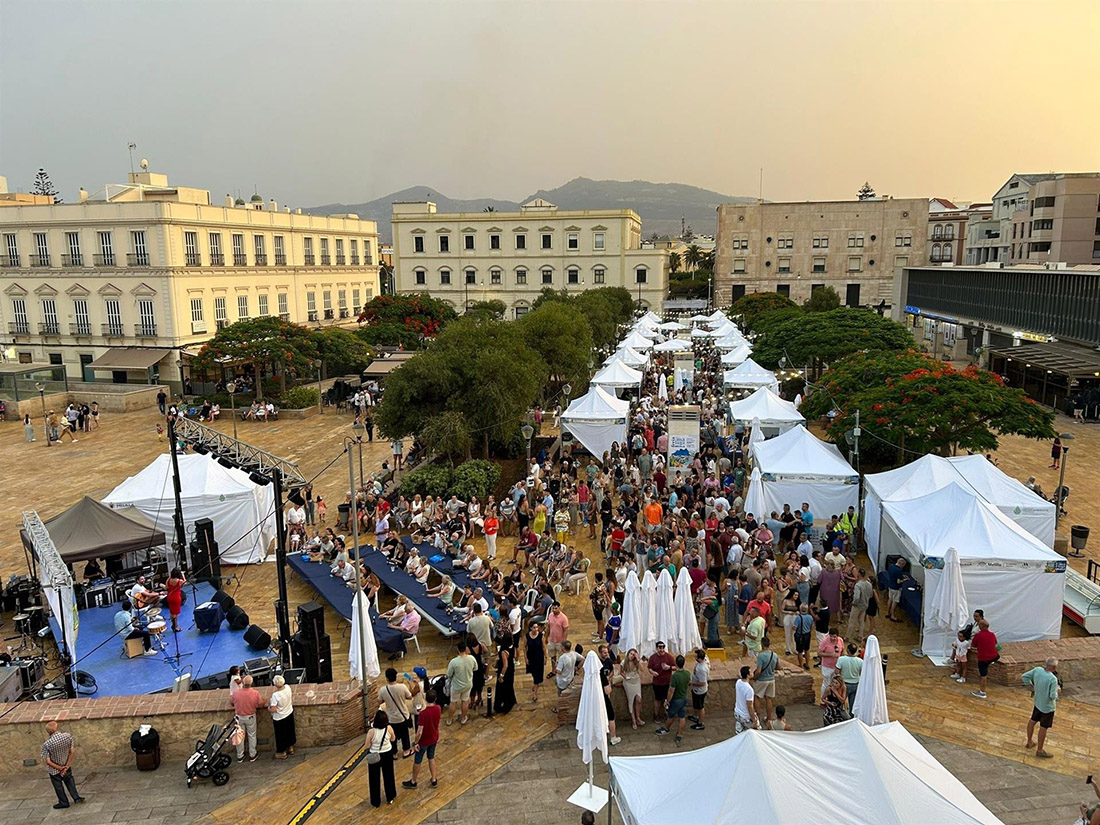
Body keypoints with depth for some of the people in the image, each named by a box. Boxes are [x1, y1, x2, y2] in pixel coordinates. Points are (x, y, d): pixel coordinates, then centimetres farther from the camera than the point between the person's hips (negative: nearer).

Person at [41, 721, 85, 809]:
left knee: (58, 786, 20)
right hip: (66, 766, 3)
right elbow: (72, 752, -13)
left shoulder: (46, 744, -29)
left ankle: (63, 803, 34)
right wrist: (67, 766, -5)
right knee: (69, 780, 28)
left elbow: (48, 761, -23)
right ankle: (76, 797, 29)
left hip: (54, 769, -3)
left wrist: (59, 768, -10)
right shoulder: (68, 736, -20)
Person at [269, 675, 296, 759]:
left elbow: (273, 710, -30)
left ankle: (282, 753, 33)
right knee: (290, 732, 25)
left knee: (281, 735, 16)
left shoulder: (275, 695, -34)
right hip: (290, 714, 6)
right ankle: (290, 748, 43)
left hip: (280, 718, -6)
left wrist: (268, 705, -11)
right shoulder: (288, 687, -15)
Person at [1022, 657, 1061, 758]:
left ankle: (1029, 742, 40)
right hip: (1047, 706, -6)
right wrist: (1057, 691, -6)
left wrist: (1032, 687, 10)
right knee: (1044, 727, 9)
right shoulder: (1053, 679, -31)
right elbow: (1053, 696, -26)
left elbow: (1025, 676, -2)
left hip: (1038, 702, 6)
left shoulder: (1037, 670, -14)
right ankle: (1040, 750, 23)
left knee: (1032, 720, 22)